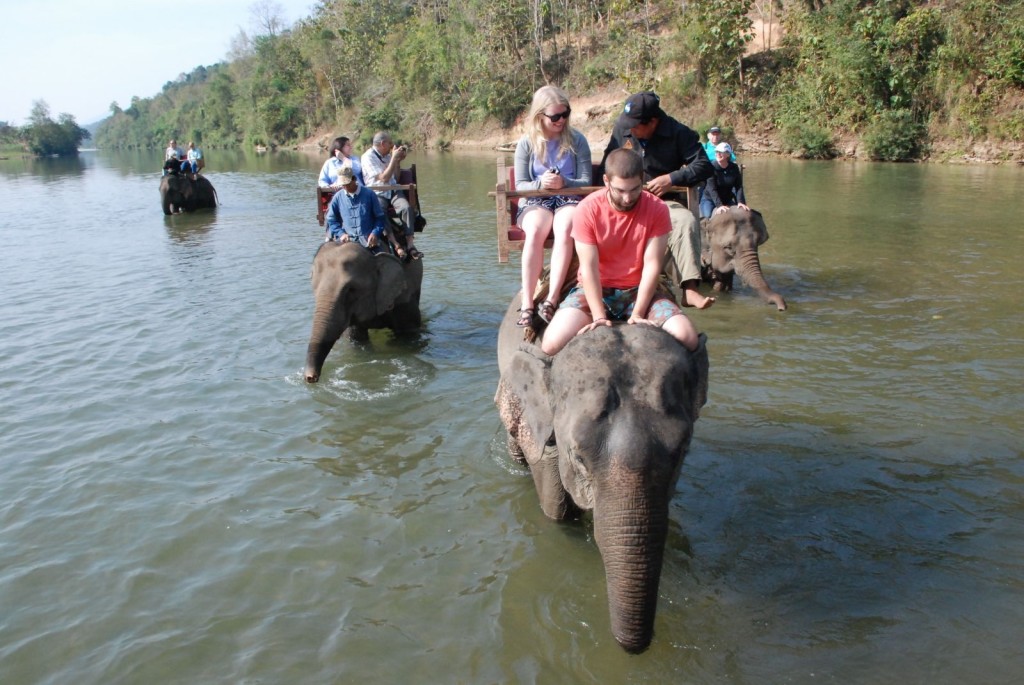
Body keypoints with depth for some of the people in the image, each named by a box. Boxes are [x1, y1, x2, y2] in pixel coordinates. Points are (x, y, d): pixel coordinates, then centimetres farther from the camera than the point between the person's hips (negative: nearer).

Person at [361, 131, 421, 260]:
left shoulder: (388, 155, 17)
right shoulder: (368, 157, -6)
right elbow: (384, 178, -15)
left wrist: (399, 161, 9)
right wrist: (394, 158, -11)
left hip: (393, 191, 5)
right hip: (377, 194, -5)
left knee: (406, 207, -26)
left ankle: (410, 245, -29)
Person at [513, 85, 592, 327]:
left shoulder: (577, 140, 2)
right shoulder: (526, 143, 3)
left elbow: (586, 181, 1)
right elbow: (520, 185, 3)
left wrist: (564, 183, -21)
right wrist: (540, 183, -19)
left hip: (570, 199, 0)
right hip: (535, 201, 0)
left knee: (564, 229, -36)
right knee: (535, 231, -35)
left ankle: (551, 299, -41)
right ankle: (527, 303, -38)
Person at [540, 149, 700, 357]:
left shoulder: (657, 209, -10)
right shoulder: (588, 209, -14)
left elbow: (652, 265, -13)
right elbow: (589, 267, -17)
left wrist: (637, 314, -21)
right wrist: (599, 316, -24)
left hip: (640, 290, 1)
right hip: (595, 289, -1)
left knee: (687, 338, -22)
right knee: (552, 345, -25)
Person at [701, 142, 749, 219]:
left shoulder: (734, 168, -2)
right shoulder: (712, 168, -14)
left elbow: (739, 187, -7)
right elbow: (712, 189, -24)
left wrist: (740, 202, -25)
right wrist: (719, 205, -37)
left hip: (727, 200, 4)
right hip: (710, 199, -4)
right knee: (708, 216, -29)